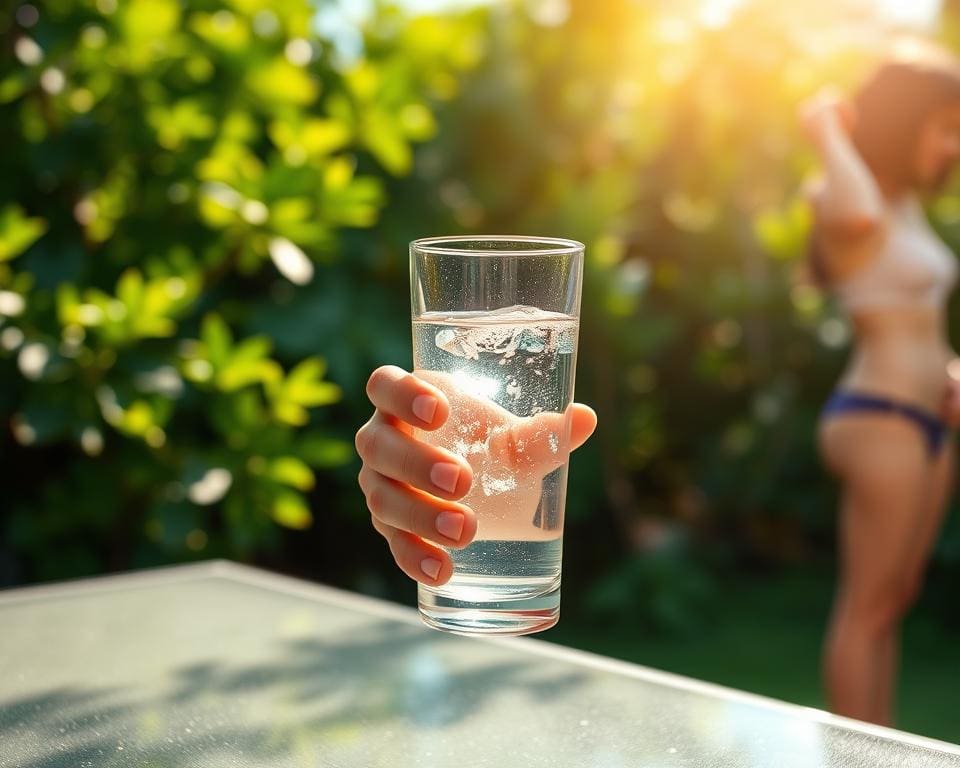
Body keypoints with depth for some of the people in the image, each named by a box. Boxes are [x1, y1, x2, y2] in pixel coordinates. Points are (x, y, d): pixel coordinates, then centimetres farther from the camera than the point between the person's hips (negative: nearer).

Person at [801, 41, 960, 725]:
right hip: (879, 420, -9)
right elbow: (855, 216, -38)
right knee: (867, 608, -3)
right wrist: (828, 134, -21)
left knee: (895, 600, 14)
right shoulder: (841, 205, -12)